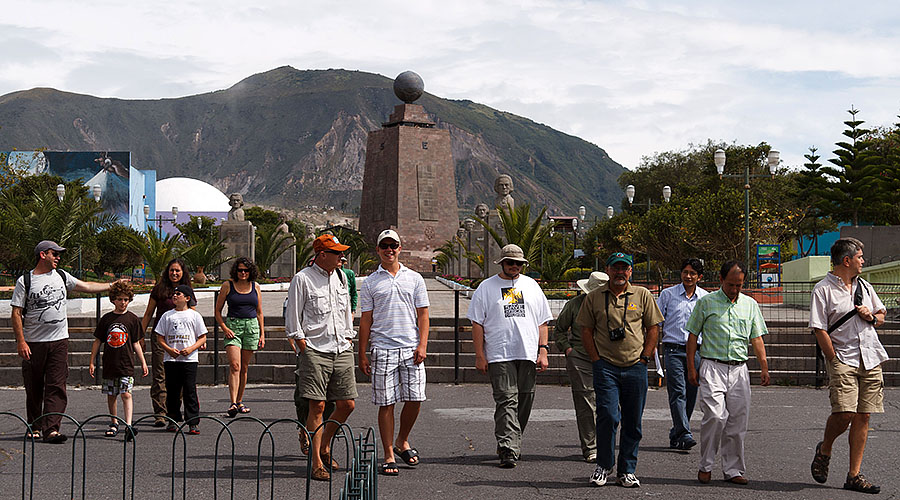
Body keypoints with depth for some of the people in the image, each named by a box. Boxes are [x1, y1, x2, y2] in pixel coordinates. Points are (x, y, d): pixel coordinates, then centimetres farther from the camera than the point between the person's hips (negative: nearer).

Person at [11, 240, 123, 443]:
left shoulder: (61, 276, 12)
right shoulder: (25, 281, -2)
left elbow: (86, 286, 23)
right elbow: (16, 313, -5)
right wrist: (21, 342, -12)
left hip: (59, 341, 3)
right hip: (33, 343, -3)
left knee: (57, 387, -8)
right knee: (34, 388, 5)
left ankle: (51, 429, -14)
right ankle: (34, 428, 20)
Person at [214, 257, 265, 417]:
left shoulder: (255, 287, 10)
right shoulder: (228, 285, 2)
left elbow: (259, 312, 16)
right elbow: (217, 311, 5)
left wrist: (262, 334, 11)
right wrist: (224, 328, -8)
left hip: (252, 326, 3)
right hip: (233, 326, -3)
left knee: (244, 367, 7)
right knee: (234, 365, -16)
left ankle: (240, 401, 19)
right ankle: (233, 404, -23)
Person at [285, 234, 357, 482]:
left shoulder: (340, 277, 14)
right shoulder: (302, 279, -5)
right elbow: (292, 321, -4)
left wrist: (348, 343, 16)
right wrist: (305, 351, -9)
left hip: (342, 351, 6)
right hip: (315, 351, -6)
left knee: (347, 404, 4)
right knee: (317, 407, -7)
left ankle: (324, 447, 24)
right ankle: (316, 463, -2)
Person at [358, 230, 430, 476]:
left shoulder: (414, 278, 9)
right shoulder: (370, 282, 7)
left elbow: (422, 314, 9)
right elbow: (366, 320, 7)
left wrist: (422, 345, -3)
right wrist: (362, 354, 3)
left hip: (411, 348, 1)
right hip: (382, 349, -1)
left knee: (414, 399, -2)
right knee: (386, 403, -2)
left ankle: (402, 441, 22)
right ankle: (389, 455, 5)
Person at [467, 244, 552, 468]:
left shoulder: (531, 286, 14)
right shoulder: (486, 287, 4)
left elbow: (542, 321, 15)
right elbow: (477, 323, 2)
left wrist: (543, 351, 5)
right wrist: (479, 355, -4)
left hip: (528, 355, 4)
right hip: (499, 355, -4)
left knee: (524, 400, 6)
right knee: (506, 401, -12)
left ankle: (513, 443, 20)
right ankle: (508, 450, -16)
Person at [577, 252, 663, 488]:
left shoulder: (642, 296, 7)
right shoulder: (594, 298, 6)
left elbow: (653, 328, 9)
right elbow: (586, 331, 9)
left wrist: (644, 358, 2)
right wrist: (597, 360, 0)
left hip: (635, 367, 1)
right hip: (605, 366, -1)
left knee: (633, 422, 3)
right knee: (608, 416, -12)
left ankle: (627, 471, 14)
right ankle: (604, 465, 6)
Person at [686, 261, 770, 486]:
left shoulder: (750, 305, 14)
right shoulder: (706, 303, 4)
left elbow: (756, 338, 15)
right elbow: (692, 336, 6)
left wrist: (764, 366, 3)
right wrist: (691, 368, 0)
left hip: (739, 369, 4)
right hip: (712, 367, -3)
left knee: (738, 421, 2)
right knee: (715, 416, -16)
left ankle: (733, 470, 11)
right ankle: (705, 465, -1)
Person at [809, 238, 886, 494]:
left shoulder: (864, 286, 16)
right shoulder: (823, 289, -3)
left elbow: (881, 314, 28)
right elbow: (819, 329, -8)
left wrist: (872, 316, 4)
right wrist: (835, 361, -13)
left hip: (871, 359, 6)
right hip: (842, 358, -6)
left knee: (863, 417, 2)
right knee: (844, 413, -18)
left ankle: (854, 475, 6)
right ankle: (824, 450, 13)